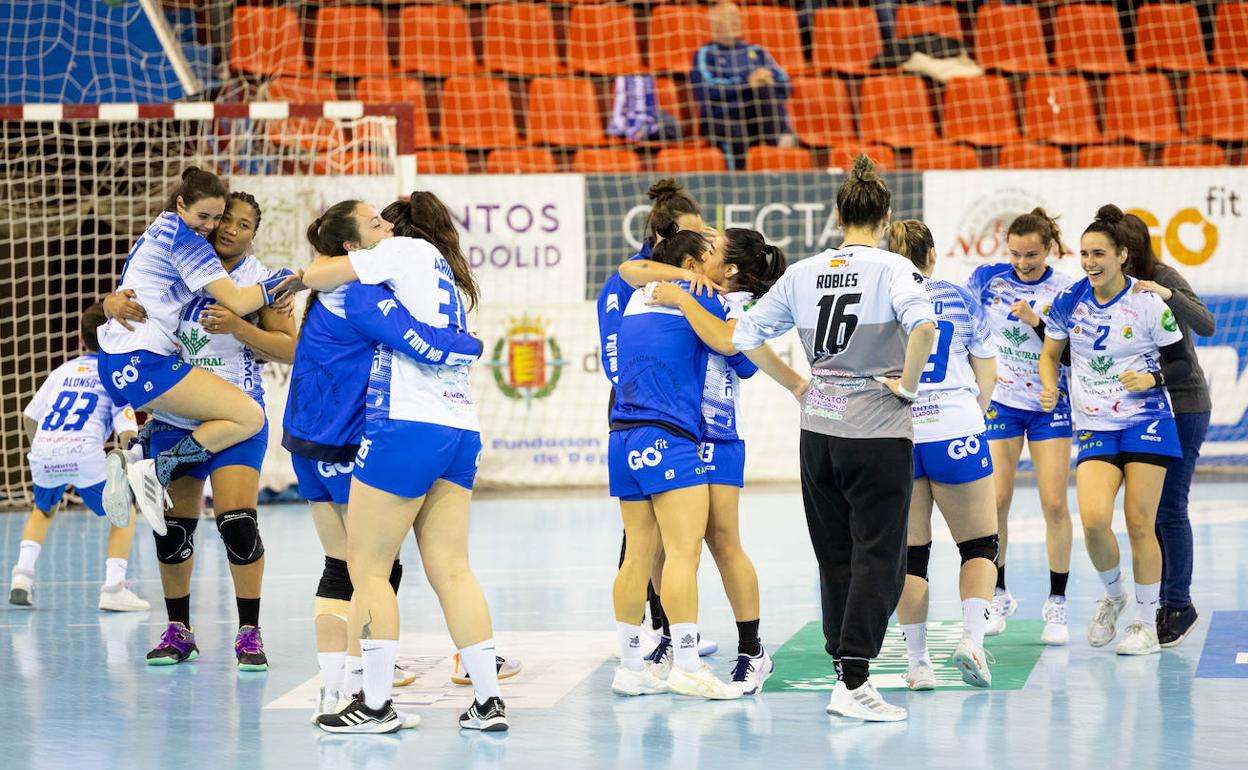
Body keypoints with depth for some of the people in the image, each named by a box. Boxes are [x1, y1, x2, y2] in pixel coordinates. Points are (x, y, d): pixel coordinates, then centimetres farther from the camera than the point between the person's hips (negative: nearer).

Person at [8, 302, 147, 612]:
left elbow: (29, 416, 21)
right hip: (84, 453, -4)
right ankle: (113, 587, 3)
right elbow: (127, 433, -1)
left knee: (43, 510, 33)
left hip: (43, 452, 4)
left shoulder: (63, 371, 22)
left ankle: (23, 573, 14)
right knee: (124, 512, 17)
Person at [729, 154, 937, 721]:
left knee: (835, 558, 14)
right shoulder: (892, 268, -9)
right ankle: (853, 682, -8)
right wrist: (907, 384, -14)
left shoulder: (802, 272, 6)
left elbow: (746, 337, 8)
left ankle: (844, 671, 17)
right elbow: (922, 325, -28)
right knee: (878, 559, -2)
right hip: (878, 431, -5)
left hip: (817, 429, 5)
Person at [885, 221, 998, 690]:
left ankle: (917, 662, 7)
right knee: (979, 544, 10)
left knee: (909, 551, 8)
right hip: (954, 433, -1)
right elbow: (986, 380, 9)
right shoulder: (960, 299, 4)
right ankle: (971, 637, -10)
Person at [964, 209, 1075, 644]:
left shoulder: (1065, 291, -7)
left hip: (1050, 404, -1)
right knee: (995, 502, -3)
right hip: (999, 403, 1)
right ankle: (997, 596, 12)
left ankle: (1057, 604, 3)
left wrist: (1037, 322, -24)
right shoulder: (988, 278, -3)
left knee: (1055, 505, -5)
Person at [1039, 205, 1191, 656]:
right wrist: (1049, 387, -4)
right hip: (1095, 428, 2)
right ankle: (1112, 595, 12)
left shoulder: (1148, 304, -7)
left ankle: (1146, 626, 10)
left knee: (1140, 525, -3)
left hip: (1146, 421, -2)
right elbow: (1051, 353, 15)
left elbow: (1182, 364, 0)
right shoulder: (1069, 302, 2)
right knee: (1093, 520, -16)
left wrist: (1152, 378, -19)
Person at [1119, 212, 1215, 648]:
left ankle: (1180, 606, 1)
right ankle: (1157, 602, 14)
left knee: (1169, 508, -7)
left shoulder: (1163, 277, -15)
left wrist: (1169, 296, -41)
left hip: (1182, 404, -7)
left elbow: (1206, 325, -25)